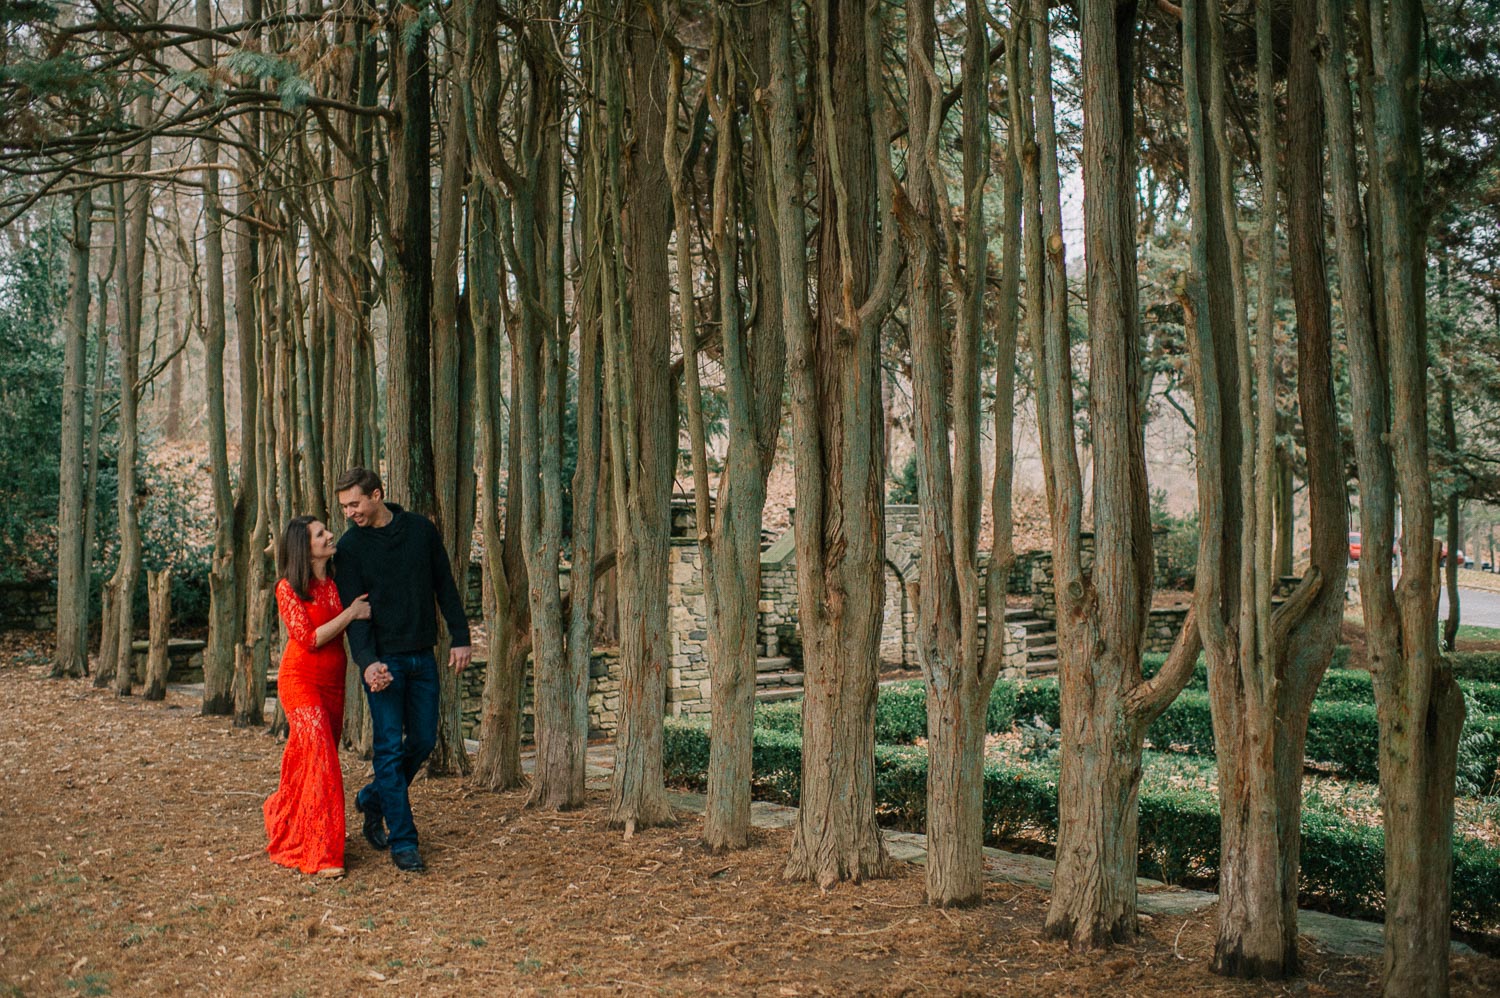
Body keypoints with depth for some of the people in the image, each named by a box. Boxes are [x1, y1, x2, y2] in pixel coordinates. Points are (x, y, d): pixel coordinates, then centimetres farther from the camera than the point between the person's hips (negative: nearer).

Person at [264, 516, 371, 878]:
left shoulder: (336, 583, 7)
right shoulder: (288, 588, -9)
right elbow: (310, 638, -15)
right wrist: (349, 614, -18)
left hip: (333, 682, 6)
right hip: (301, 679, -6)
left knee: (311, 760, 12)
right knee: (320, 757, -15)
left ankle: (280, 814, 38)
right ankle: (321, 853, -13)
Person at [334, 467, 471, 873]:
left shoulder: (421, 529, 3)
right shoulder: (350, 545, -4)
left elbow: (445, 585, 9)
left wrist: (461, 637, 4)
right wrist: (367, 661, -23)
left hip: (423, 656, 4)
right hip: (383, 660, -3)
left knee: (423, 742, 8)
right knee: (390, 747, -6)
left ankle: (372, 799, 31)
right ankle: (402, 840, 1)